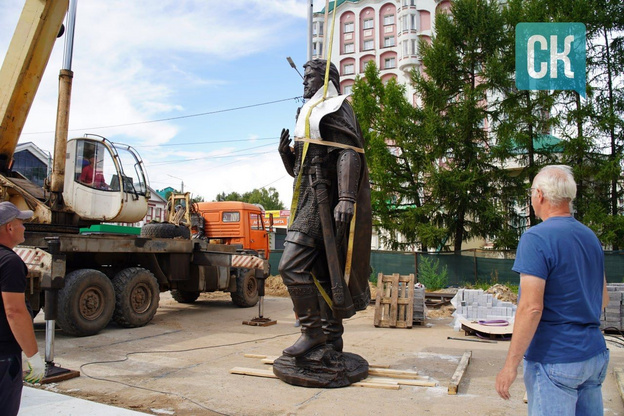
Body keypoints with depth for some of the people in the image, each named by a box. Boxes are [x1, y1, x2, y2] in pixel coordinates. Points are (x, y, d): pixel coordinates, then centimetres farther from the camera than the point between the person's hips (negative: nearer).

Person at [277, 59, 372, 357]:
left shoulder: (336, 108, -2)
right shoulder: (309, 115, 26)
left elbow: (349, 154, -17)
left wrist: (347, 198, -29)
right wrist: (285, 152, 5)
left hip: (321, 199, -10)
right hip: (307, 199, 10)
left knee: (292, 265, -16)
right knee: (321, 271, 10)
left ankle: (313, 330, -7)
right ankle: (332, 336, 17)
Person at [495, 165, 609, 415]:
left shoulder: (537, 238, -17)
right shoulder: (591, 237, 9)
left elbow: (531, 308, -22)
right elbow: (603, 299, 18)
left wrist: (511, 364, -16)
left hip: (555, 360, -8)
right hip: (595, 356, 8)